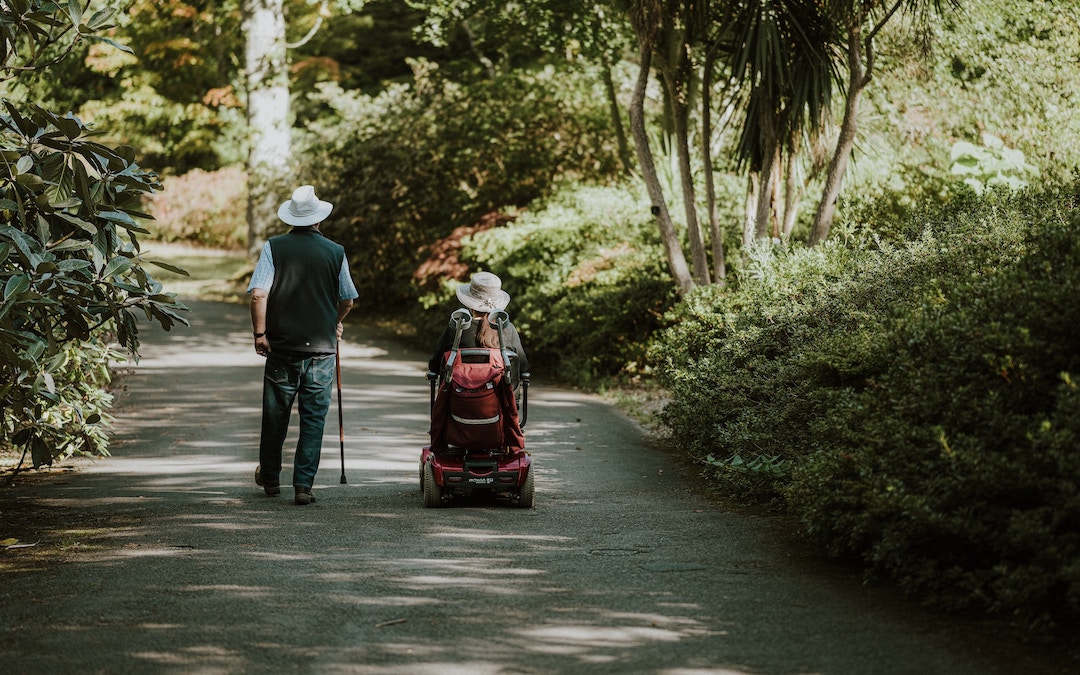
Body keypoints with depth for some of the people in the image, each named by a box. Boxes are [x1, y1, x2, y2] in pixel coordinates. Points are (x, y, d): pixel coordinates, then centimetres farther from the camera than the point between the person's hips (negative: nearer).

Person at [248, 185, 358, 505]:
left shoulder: (274, 247, -4)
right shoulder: (335, 252, 0)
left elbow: (258, 293, -13)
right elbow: (347, 301, 9)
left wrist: (260, 332, -3)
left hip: (281, 346, 0)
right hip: (322, 348, 0)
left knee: (275, 416, 14)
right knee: (313, 419, 5)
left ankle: (270, 478, 30)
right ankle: (303, 485, 0)